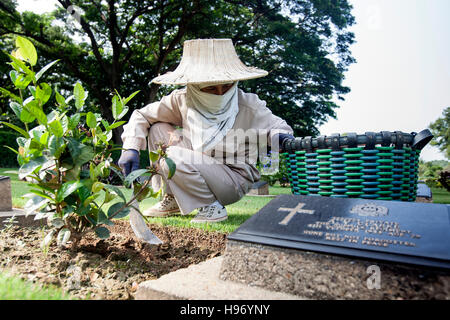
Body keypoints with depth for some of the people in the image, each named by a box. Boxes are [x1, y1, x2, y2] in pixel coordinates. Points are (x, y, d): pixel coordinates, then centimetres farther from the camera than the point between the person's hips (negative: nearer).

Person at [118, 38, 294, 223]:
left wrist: (281, 136, -30)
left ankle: (212, 207, -7)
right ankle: (172, 200, 3)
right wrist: (131, 148, -11)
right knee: (159, 129, -5)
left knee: (173, 157, -28)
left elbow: (276, 126, -5)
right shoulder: (183, 100, -6)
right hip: (200, 172, 5)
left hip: (235, 182, -5)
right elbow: (141, 116, 3)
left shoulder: (249, 106, -14)